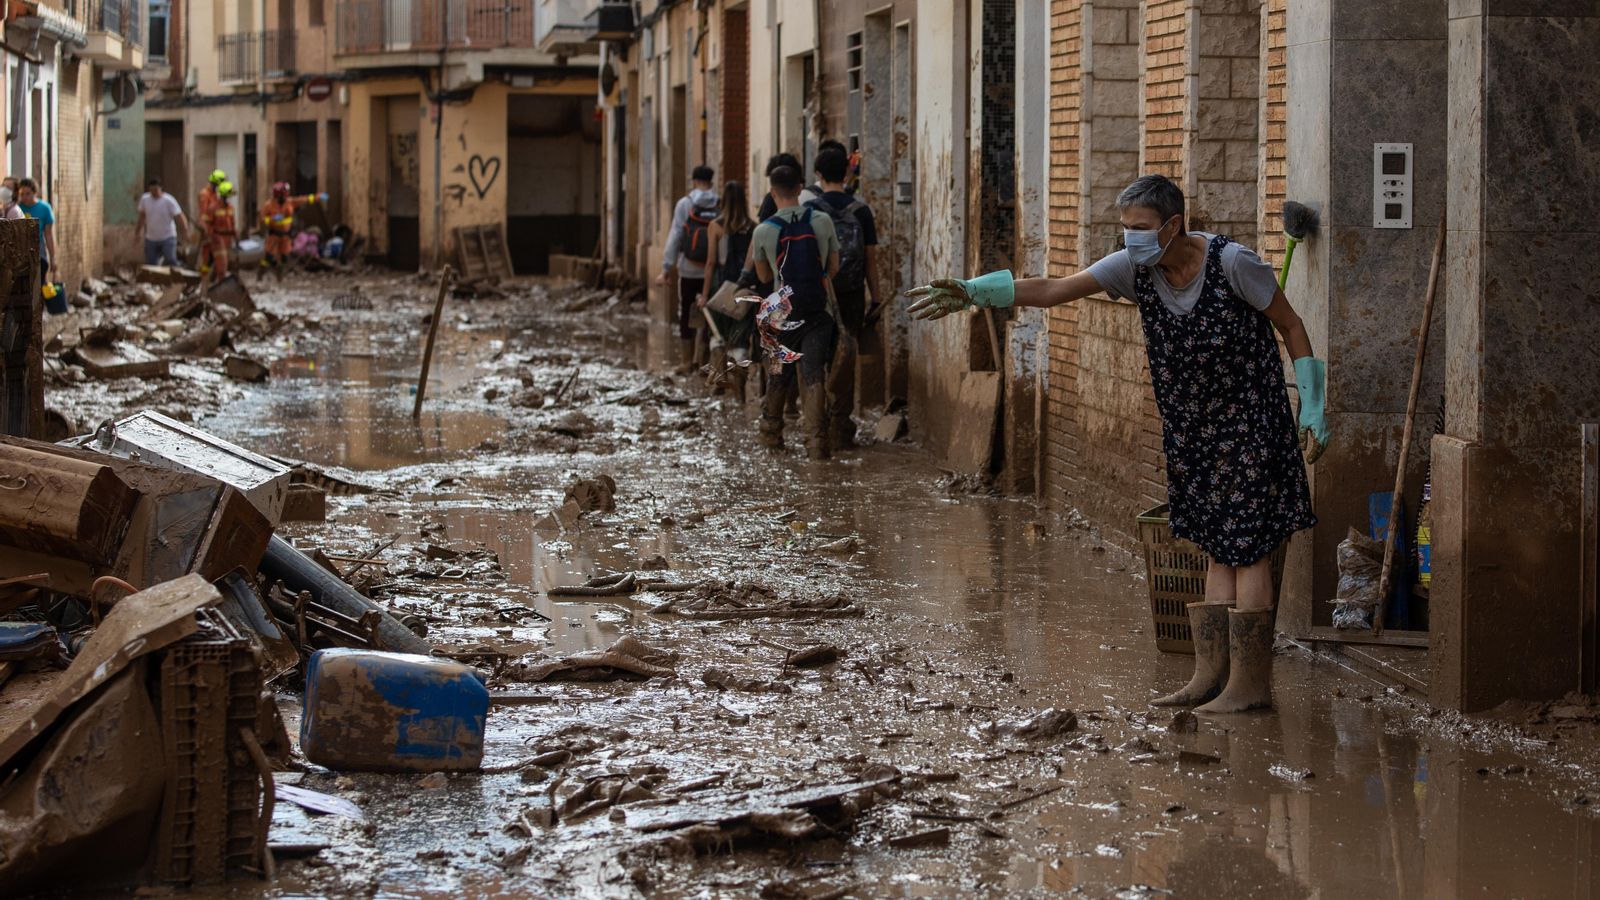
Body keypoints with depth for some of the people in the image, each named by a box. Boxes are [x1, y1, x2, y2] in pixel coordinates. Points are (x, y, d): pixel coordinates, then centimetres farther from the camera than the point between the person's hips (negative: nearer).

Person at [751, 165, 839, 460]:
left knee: (780, 374, 17)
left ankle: (771, 432, 30)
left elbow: (764, 275, 9)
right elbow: (834, 268, 5)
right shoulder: (823, 222, -5)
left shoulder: (763, 231, -6)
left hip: (784, 312, 1)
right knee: (814, 375, -4)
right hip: (818, 311, -1)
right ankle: (816, 440, -14)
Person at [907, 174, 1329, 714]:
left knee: (1245, 547, -6)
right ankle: (1212, 674, 10)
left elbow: (1291, 326, -8)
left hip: (1249, 422, -6)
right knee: (1220, 548, 8)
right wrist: (972, 293, -20)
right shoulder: (1135, 267, -5)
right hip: (1192, 427, 6)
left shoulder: (1231, 263, -18)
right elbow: (1052, 291, -9)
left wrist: (1313, 409, -10)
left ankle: (1250, 683, -3)